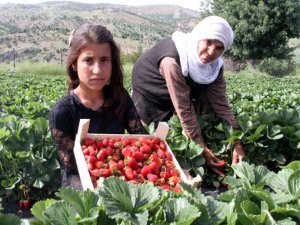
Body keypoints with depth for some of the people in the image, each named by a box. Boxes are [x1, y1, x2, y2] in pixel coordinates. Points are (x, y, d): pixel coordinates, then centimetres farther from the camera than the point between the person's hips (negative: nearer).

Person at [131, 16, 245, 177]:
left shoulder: (214, 64, -19)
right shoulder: (173, 60, -40)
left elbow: (220, 103, -19)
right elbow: (184, 110, -39)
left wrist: (237, 143, -27)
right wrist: (202, 149, -37)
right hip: (149, 95, -5)